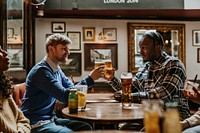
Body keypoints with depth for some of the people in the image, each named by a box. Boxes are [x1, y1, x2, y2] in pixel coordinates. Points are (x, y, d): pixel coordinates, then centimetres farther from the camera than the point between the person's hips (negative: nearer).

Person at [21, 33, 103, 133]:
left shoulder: (57, 70, 10)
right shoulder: (41, 70, -19)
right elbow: (65, 96, -26)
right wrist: (90, 79, -23)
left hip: (51, 118, 9)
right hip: (36, 124, -9)